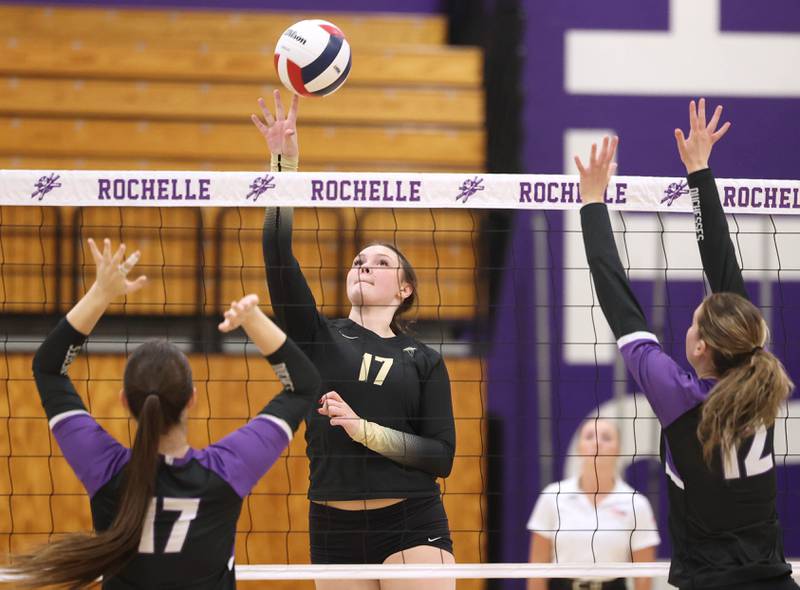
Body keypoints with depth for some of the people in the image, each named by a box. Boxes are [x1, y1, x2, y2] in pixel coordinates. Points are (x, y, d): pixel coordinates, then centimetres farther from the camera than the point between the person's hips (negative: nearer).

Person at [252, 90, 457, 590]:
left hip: (412, 529, -2)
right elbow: (277, 253, -3)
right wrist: (285, 163, -12)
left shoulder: (424, 361, 8)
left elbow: (442, 455, 1)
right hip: (334, 530, 2)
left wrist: (365, 430, -11)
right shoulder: (318, 337, 9)